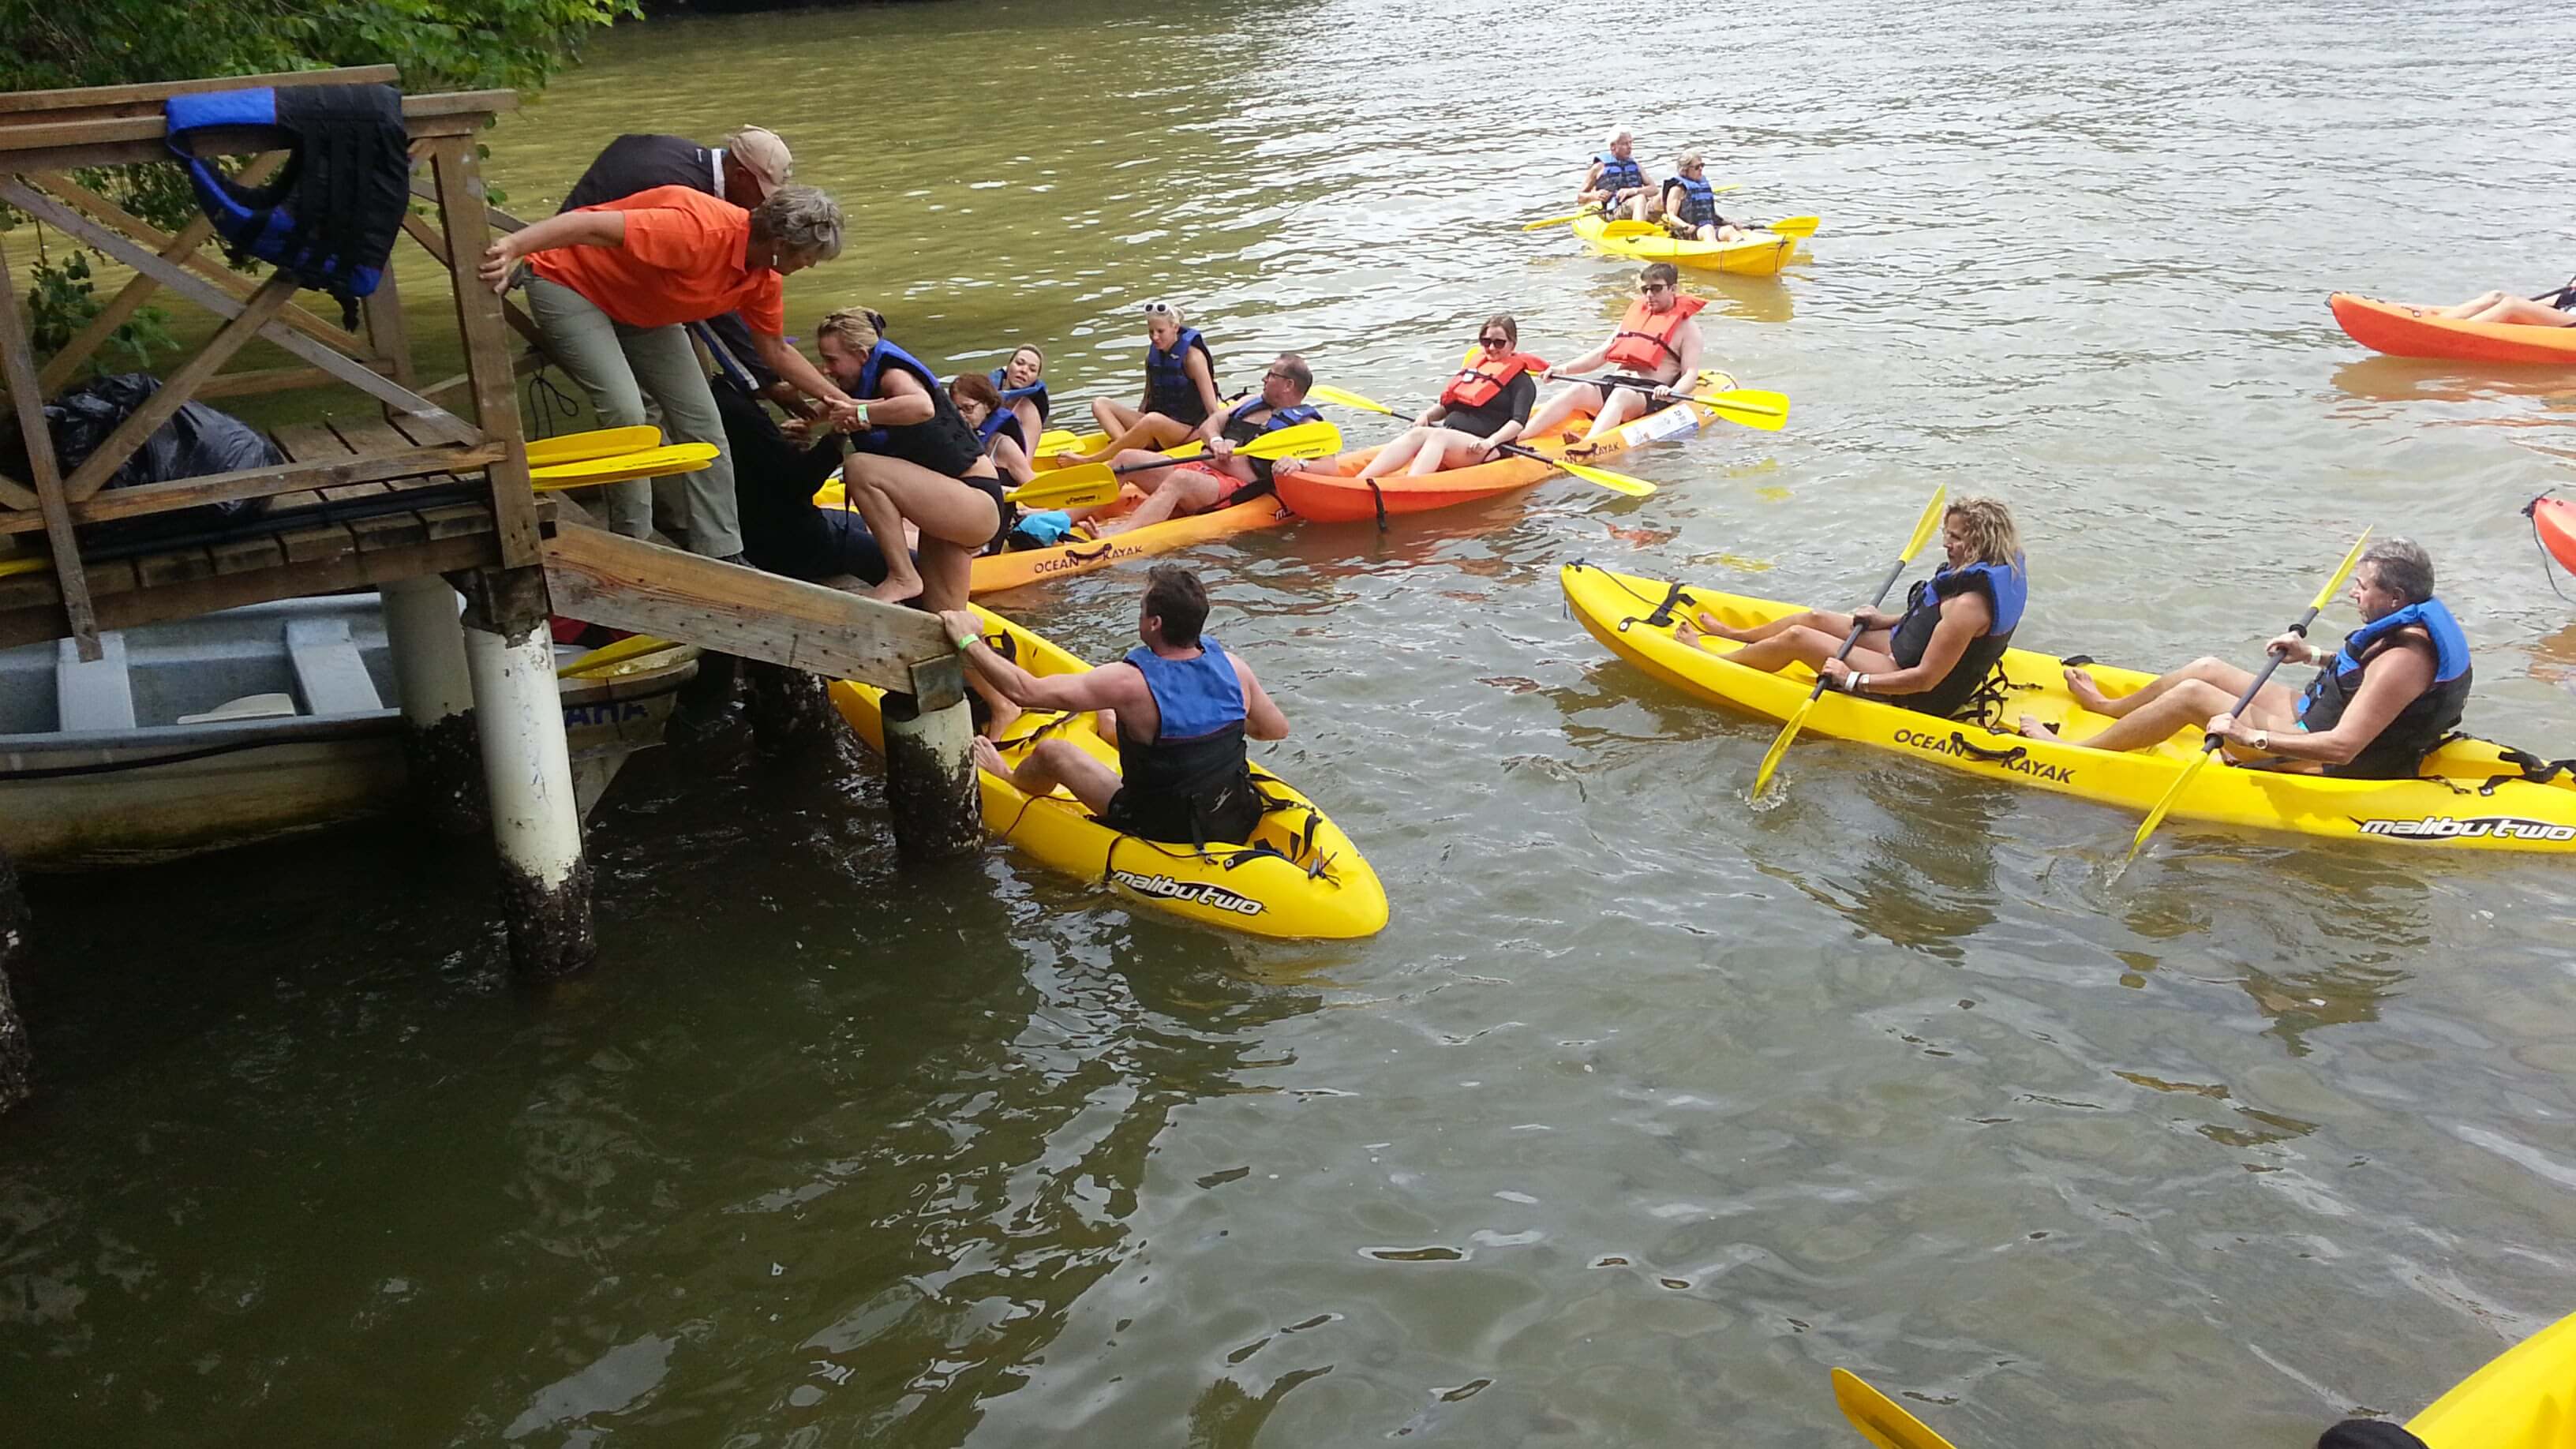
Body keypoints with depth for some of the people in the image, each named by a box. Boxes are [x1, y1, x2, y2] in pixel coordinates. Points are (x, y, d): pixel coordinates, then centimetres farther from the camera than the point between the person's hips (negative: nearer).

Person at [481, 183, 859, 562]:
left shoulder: (765, 278, -9)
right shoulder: (701, 231, -36)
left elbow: (775, 351, 8)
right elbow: (593, 226, -40)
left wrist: (835, 397, 9)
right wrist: (511, 247, -48)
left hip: (642, 310, 8)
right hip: (567, 280, -8)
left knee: (701, 421, 1)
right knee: (626, 412, -23)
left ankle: (722, 557, 8)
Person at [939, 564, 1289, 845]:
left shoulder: (1131, 682, -27)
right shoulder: (1232, 666, -12)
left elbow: (1025, 690, -25)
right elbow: (1277, 729, 4)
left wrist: (969, 641, -12)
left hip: (1167, 835, -5)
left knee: (1051, 751, 11)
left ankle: (1010, 781, 47)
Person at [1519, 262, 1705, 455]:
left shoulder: (1687, 327, 6)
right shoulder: (1635, 315, 23)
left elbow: (1691, 372, -5)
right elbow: (1602, 353, 21)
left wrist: (1672, 393, -28)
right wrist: (1564, 369, 7)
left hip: (1652, 393, -5)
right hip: (1615, 383, 5)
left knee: (1620, 395, -38)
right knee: (1578, 390, -24)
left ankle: (1587, 445, -65)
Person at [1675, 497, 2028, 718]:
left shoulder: (1968, 605, -32)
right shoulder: (1999, 570, -3)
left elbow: (1925, 679, -31)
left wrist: (1854, 680, -26)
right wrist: (1883, 621, 5)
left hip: (1919, 698, -10)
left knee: (1796, 638, -7)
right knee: (1814, 618, 15)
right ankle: (1730, 635, 37)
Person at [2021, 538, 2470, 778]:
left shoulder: (2403, 659, -31)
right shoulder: (2418, 622, 0)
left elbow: (2342, 747, -36)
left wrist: (2251, 737, -35)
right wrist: (2316, 656, 10)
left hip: (2324, 765, -10)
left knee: (2191, 694, -14)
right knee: (2208, 669, 14)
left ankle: (2075, 750, -1)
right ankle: (2108, 706, 40)